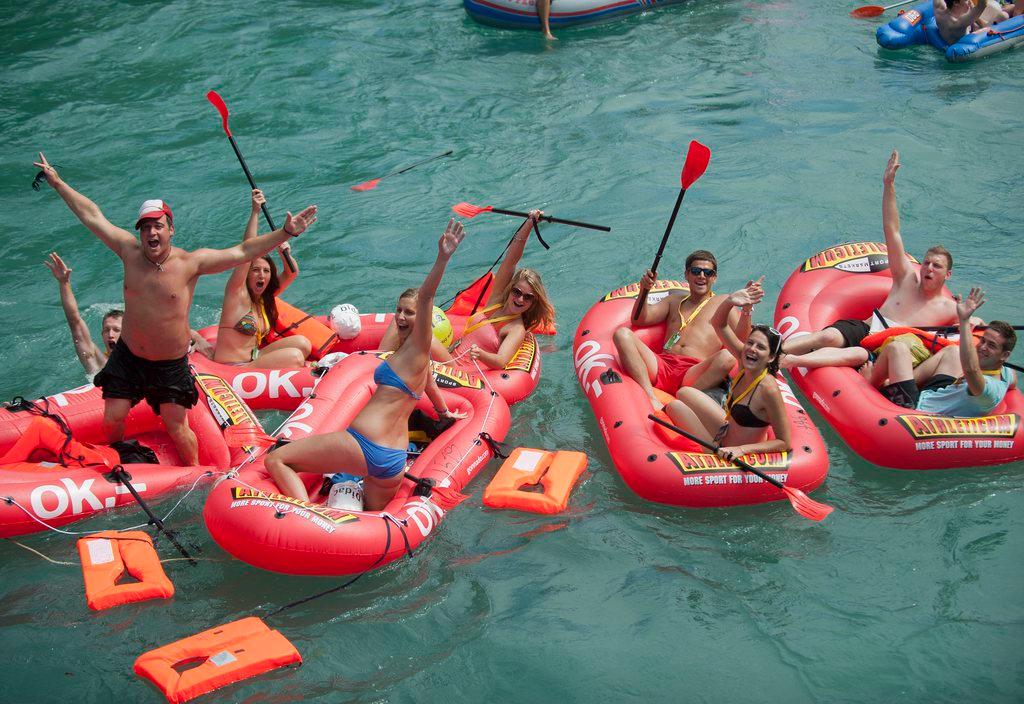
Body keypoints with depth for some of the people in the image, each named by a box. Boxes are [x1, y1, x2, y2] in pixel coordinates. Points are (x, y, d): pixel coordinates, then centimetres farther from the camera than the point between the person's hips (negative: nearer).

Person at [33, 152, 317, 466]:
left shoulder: (191, 263, -14)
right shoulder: (130, 251, -5)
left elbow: (243, 252, -15)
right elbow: (92, 215, 3)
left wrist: (286, 233, -21)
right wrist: (57, 182, 10)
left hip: (171, 365, -3)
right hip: (128, 358, 3)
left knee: (176, 428, 3)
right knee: (112, 421, 7)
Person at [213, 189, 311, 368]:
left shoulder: (264, 298, 10)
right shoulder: (237, 292, -10)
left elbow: (291, 273, 15)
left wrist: (284, 253, -7)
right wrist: (255, 212, -24)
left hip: (254, 359, 8)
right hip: (231, 370, -8)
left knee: (302, 343, -4)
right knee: (295, 356, -18)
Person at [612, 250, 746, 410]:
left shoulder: (723, 302, 21)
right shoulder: (675, 299, 31)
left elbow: (741, 339, 7)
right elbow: (639, 319, 20)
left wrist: (746, 310, -10)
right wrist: (644, 291, 4)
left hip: (695, 374, -3)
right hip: (661, 366, 3)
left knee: (727, 357, -34)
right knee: (622, 334, -20)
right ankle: (651, 399, -35)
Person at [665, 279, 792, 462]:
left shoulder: (768, 389, -30)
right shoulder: (744, 363, -9)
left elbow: (784, 443, -26)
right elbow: (718, 324, -3)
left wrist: (741, 449, -31)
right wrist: (730, 301, -22)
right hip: (728, 431, 7)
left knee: (675, 406, 1)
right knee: (684, 393, 17)